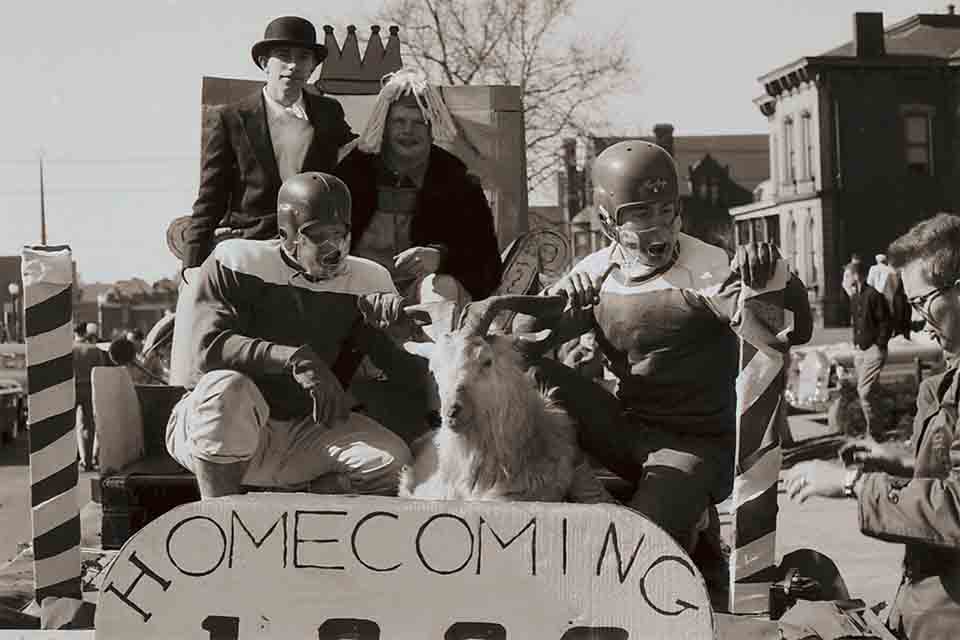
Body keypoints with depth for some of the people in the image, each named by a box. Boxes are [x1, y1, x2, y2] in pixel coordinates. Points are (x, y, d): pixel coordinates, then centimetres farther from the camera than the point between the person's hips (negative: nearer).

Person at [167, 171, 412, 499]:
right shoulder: (236, 263, -10)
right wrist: (294, 358, -35)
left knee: (393, 460, -19)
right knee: (224, 388, -38)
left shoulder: (370, 282, 2)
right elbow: (208, 346, -24)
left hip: (304, 431, 4)